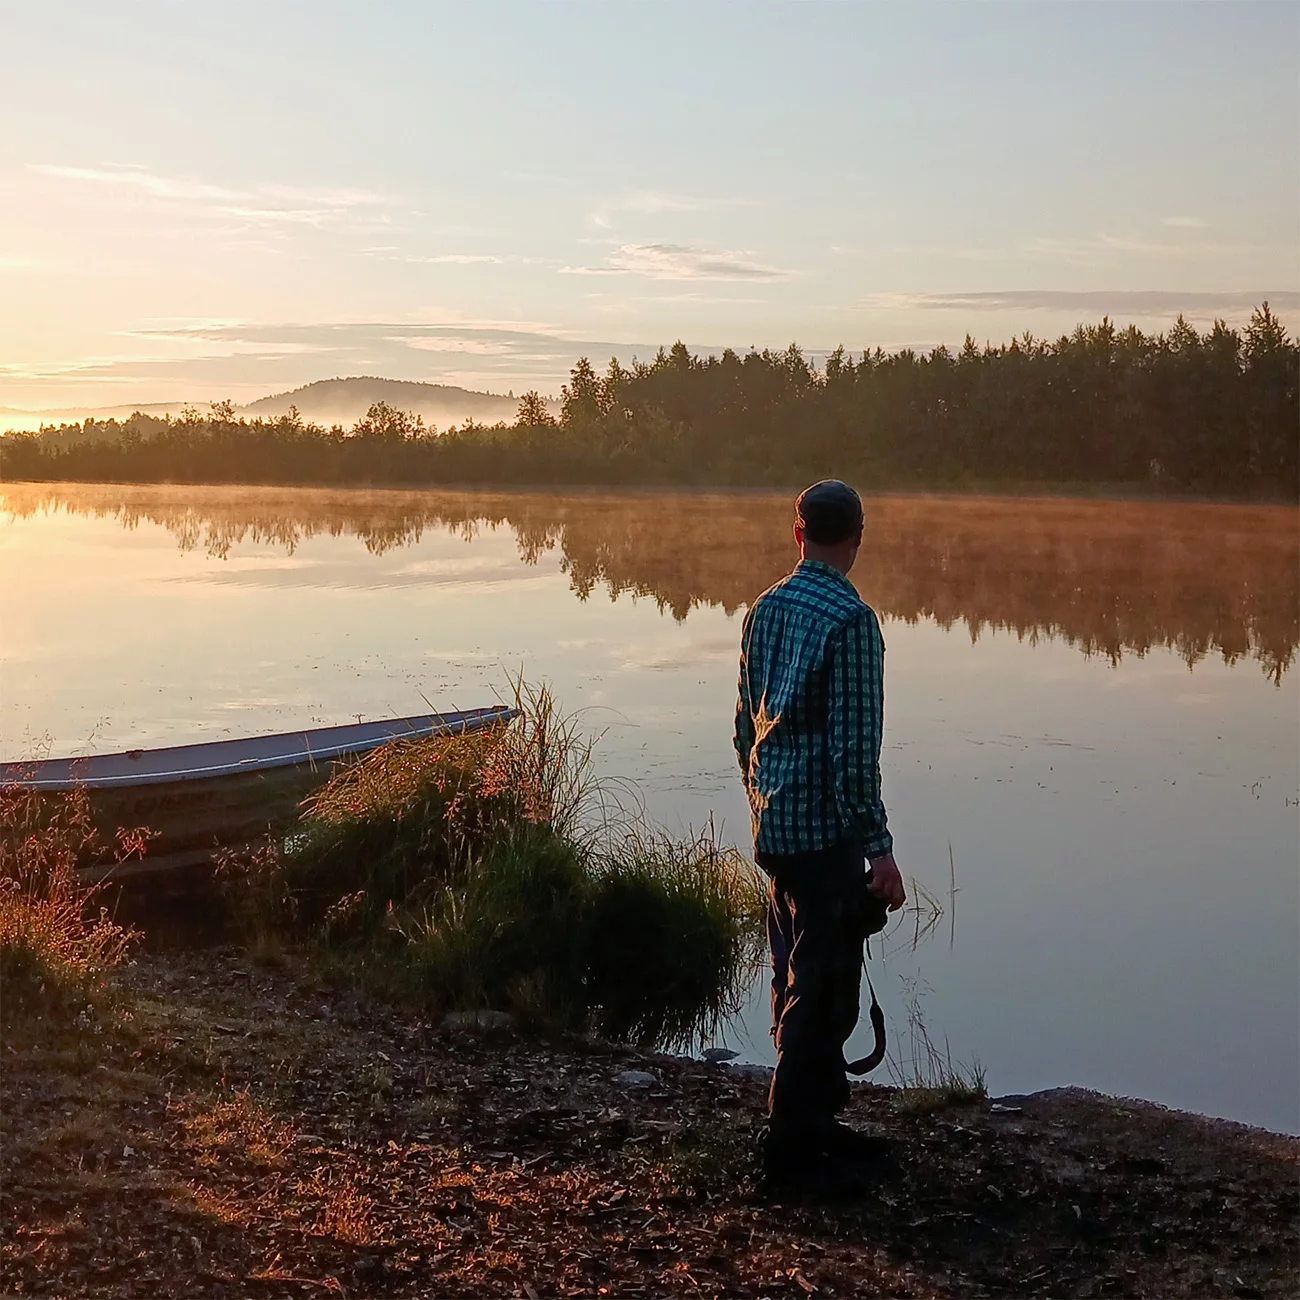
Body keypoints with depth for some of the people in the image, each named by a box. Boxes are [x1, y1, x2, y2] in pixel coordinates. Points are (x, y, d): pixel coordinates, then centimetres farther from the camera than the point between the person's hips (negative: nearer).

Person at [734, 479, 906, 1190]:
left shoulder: (765, 609, 7)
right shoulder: (850, 620, -16)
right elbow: (854, 749, -19)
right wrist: (879, 848, -15)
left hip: (773, 823, 8)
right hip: (825, 830, -8)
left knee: (797, 978, 17)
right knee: (822, 987, 0)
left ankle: (814, 1113, 28)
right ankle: (792, 1141, 6)